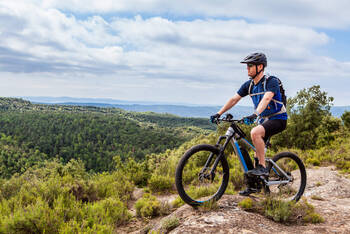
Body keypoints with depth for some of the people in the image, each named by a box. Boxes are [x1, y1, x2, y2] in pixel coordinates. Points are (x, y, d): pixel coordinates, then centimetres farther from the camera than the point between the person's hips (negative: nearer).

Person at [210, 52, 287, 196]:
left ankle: (262, 167, -23)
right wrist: (219, 114, -10)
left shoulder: (271, 81, -18)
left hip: (278, 119, -8)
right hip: (264, 119, 8)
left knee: (255, 132, -33)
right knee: (257, 150, 6)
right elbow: (234, 99, 0)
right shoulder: (249, 85, 3)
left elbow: (266, 98, -36)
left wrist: (255, 115, -51)